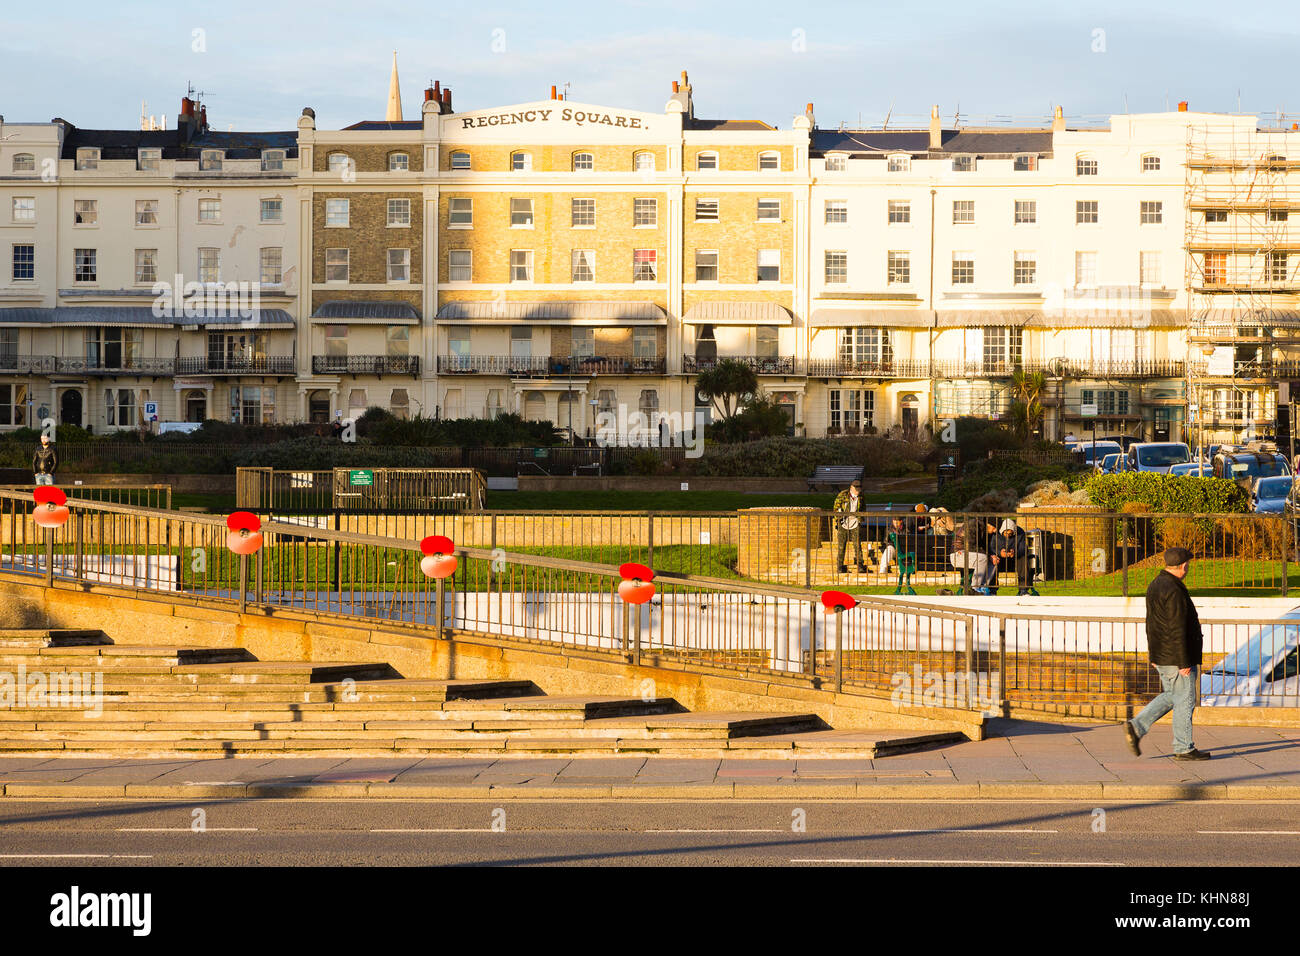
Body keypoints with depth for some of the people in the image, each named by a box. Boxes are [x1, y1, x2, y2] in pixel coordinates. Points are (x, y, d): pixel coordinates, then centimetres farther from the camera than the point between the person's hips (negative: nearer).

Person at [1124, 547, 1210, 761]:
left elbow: (1151, 622, 17)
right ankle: (1184, 748, 7)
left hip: (1160, 654, 10)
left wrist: (1153, 651, 23)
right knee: (1184, 700, 0)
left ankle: (1136, 727, 6)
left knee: (1170, 696, 17)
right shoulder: (1174, 591, -21)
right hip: (1176, 655, -9)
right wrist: (1184, 662, -20)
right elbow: (1177, 630, -23)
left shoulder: (1156, 585, 10)